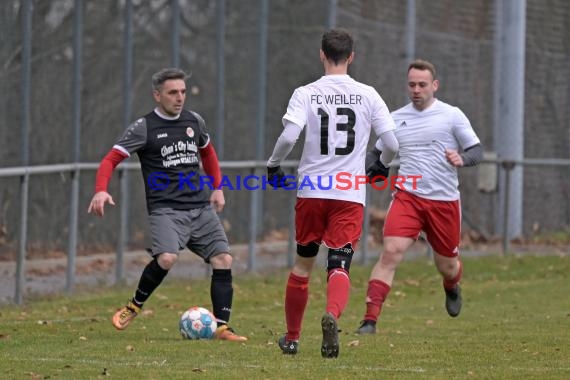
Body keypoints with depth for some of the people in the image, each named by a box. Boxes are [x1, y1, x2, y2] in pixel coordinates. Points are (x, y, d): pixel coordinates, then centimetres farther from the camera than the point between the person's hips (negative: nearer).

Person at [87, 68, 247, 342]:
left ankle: (222, 327, -1)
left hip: (201, 208, 5)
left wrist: (217, 188, 22)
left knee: (223, 260, -7)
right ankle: (134, 307, -4)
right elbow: (111, 160, -7)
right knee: (166, 258, -28)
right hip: (166, 209, -5)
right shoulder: (144, 128, -4)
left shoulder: (194, 121, 12)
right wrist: (101, 191, -24)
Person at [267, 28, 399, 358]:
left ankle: (292, 338, 27)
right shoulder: (367, 95, 1)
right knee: (340, 266, -3)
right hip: (351, 194, -1)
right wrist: (380, 165, 22)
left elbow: (289, 136, -15)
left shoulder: (306, 94, -2)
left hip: (311, 191, 1)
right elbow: (392, 144, 0)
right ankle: (332, 315, -35)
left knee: (303, 263, 17)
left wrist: (274, 166, 3)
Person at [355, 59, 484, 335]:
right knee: (390, 252, -21)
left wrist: (462, 159, -22)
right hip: (407, 197, 0)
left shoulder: (452, 116, -1)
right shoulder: (395, 119, 8)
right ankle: (370, 319, -24)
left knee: (447, 266, 12)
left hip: (444, 201, 0)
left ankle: (452, 289, 52)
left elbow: (477, 151, 0)